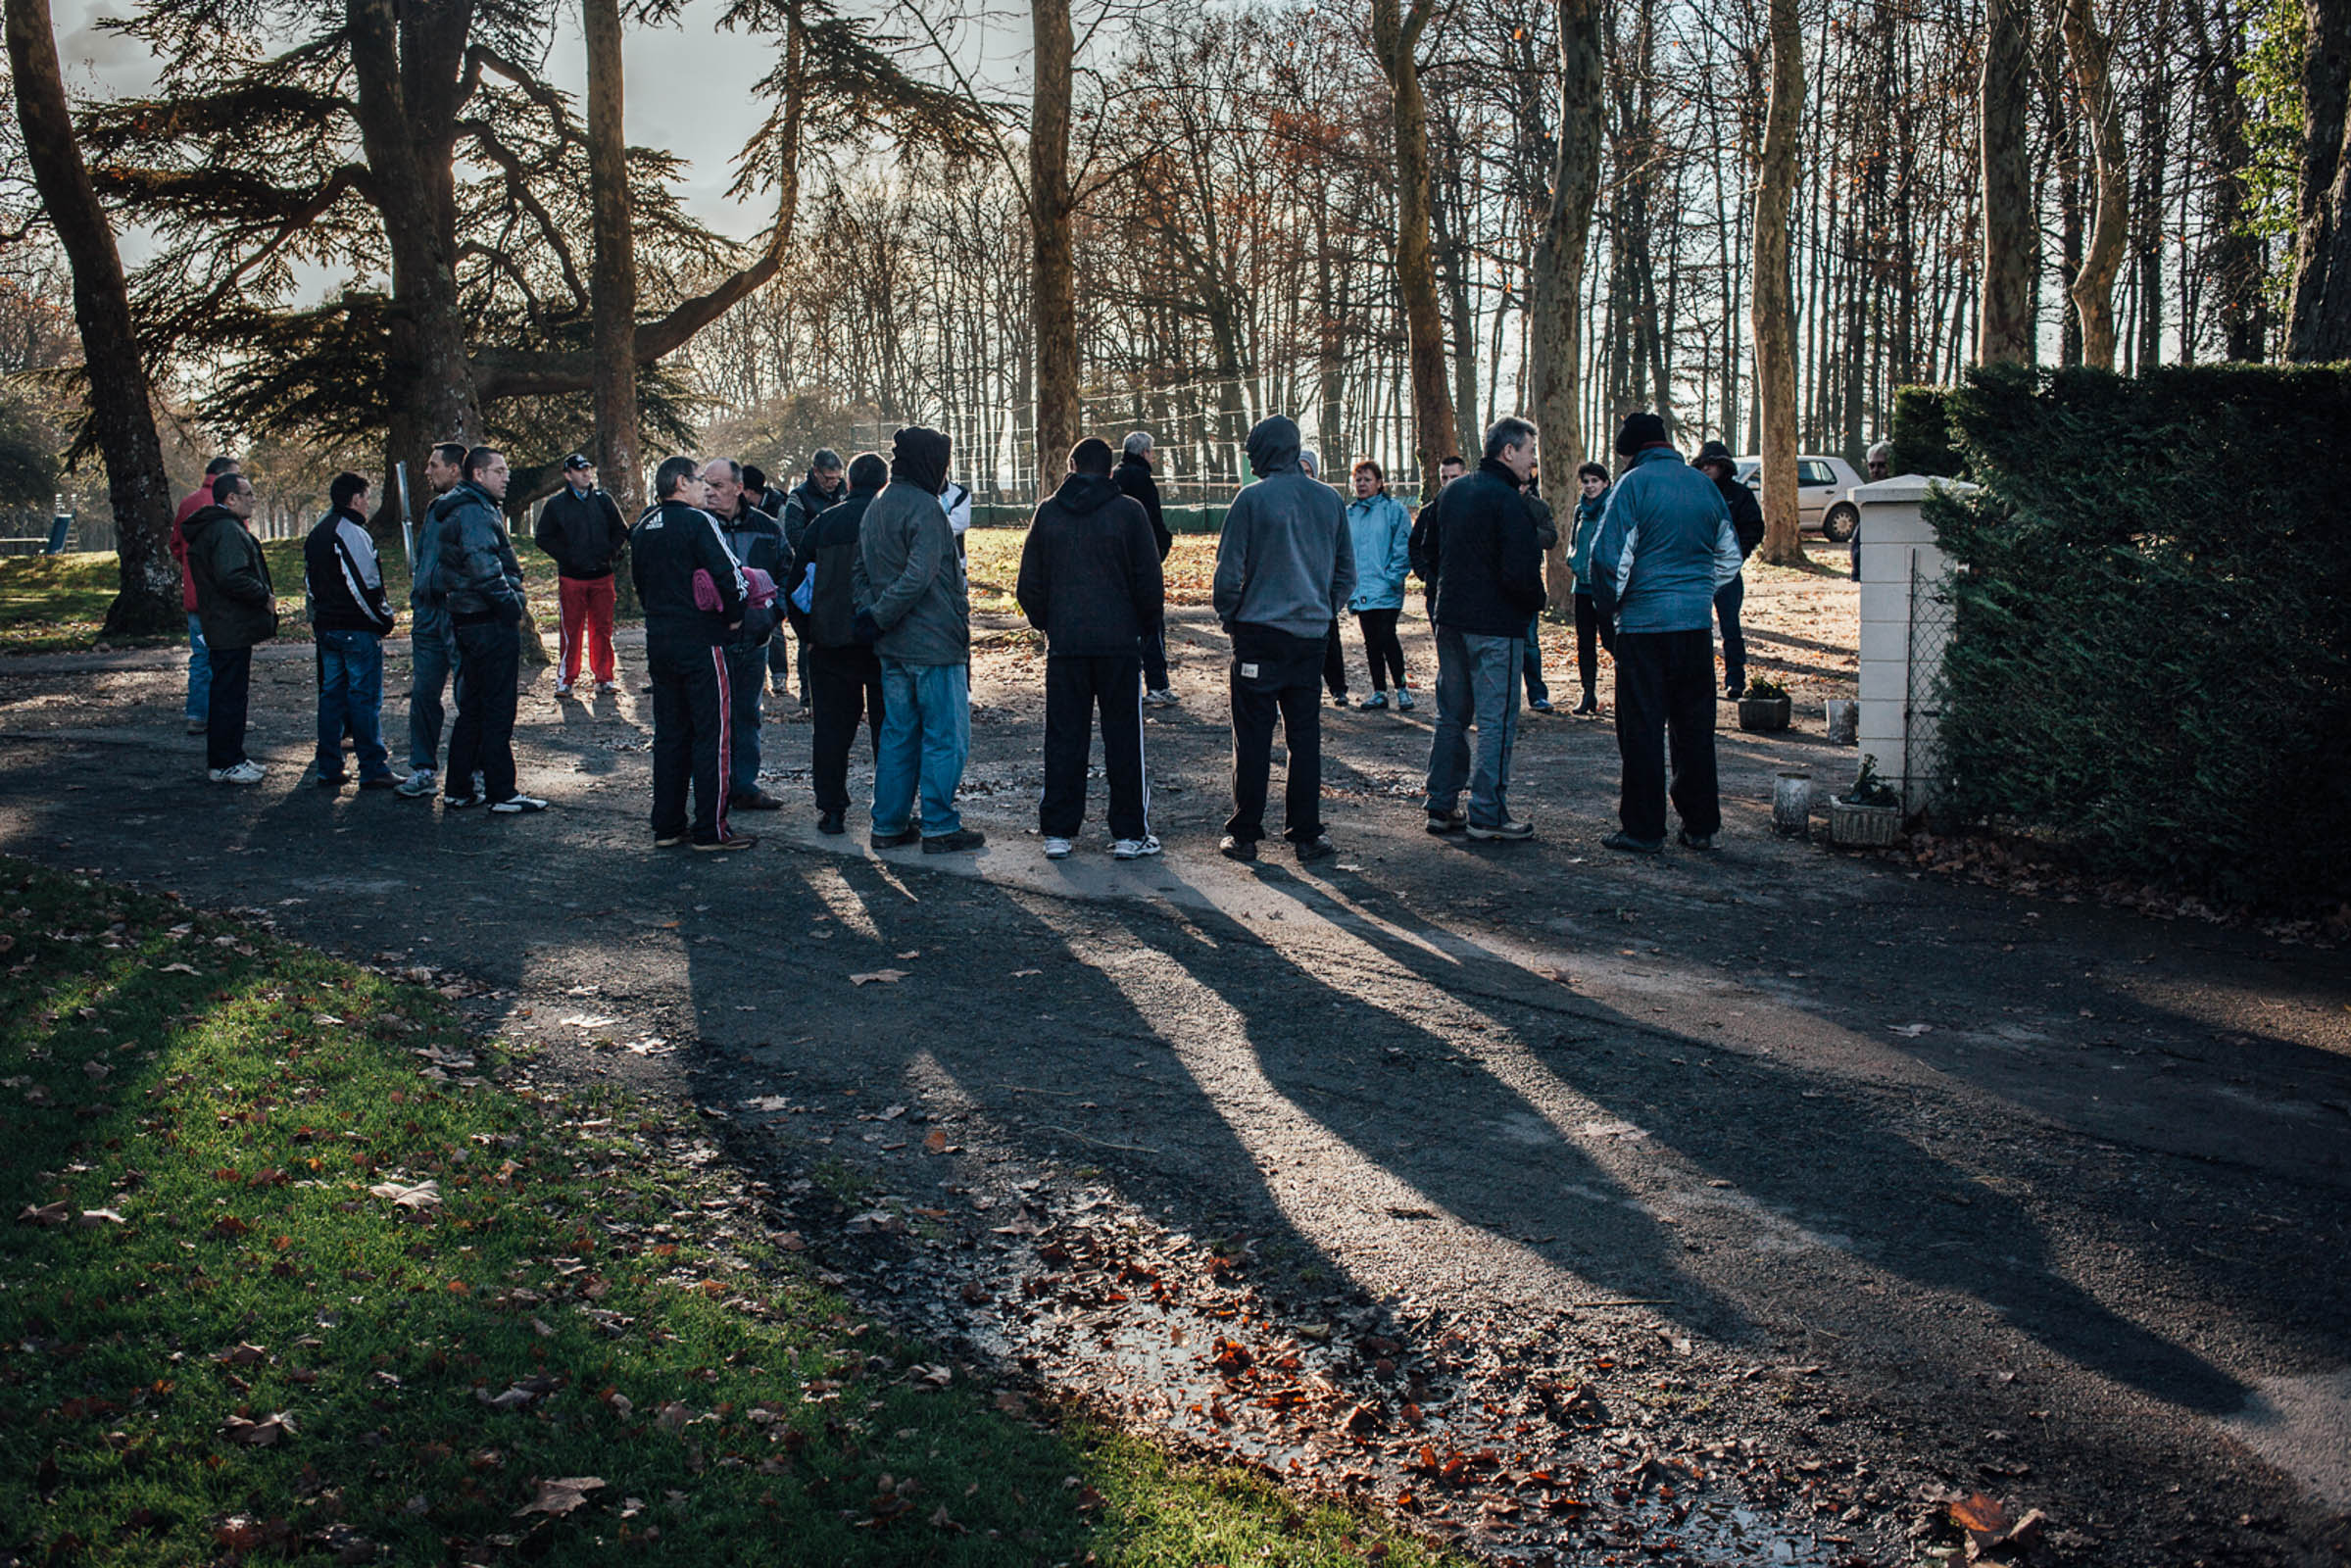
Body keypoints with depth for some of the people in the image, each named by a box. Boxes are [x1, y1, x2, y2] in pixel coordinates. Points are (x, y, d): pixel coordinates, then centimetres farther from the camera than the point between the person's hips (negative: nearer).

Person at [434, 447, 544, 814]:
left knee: (472, 707, 15)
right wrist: (511, 603, -18)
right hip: (491, 622, -10)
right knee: (498, 709, -4)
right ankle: (502, 793, 0)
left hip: (466, 619, 10)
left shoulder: (463, 510, 18)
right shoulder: (474, 512, -15)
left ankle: (458, 790, 20)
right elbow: (482, 567, -27)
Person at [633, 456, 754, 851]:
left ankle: (666, 826, 17)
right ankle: (711, 830, -1)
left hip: (658, 639, 8)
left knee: (669, 733, 13)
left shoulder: (643, 528, 12)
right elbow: (728, 575, -17)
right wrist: (734, 617, -2)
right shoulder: (698, 522, -12)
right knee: (710, 733, -2)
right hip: (701, 641, -8)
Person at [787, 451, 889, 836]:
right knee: (888, 728, 5)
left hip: (830, 644, 2)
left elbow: (796, 583, 10)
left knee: (832, 728, 10)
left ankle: (831, 810, 11)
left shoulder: (823, 523, 7)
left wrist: (808, 638, 16)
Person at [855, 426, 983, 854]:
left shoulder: (874, 509, 13)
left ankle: (888, 825, 18)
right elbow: (918, 578, -23)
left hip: (893, 648, 9)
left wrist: (871, 615, 4)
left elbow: (861, 573, 14)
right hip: (935, 644, -9)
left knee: (897, 735, 14)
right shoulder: (924, 509, -15)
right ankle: (939, 827, 3)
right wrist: (879, 619, -16)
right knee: (945, 737, 0)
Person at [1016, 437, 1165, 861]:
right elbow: (1149, 583, -2)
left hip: (1064, 646, 2)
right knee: (1124, 737, 5)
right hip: (1120, 643, -2)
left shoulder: (1047, 512, 3)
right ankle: (1129, 833, 7)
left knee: (1064, 738, 7)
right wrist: (1143, 628, 12)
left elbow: (1028, 587, 5)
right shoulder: (1129, 511, -3)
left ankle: (1057, 833, 10)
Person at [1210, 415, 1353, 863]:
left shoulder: (1253, 498, -10)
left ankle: (1244, 834, 7)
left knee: (1253, 736, 2)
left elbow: (1229, 570, -9)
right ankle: (1306, 834, 11)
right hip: (1312, 633, 4)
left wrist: (1229, 618, 5)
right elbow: (1346, 573, 11)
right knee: (1305, 735, 9)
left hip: (1261, 630, -4)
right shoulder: (1330, 499, 5)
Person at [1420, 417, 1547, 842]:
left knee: (1451, 715, 14)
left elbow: (1431, 555, 18)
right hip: (1495, 624, -8)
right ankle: (1487, 813, -1)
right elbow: (1520, 572, -19)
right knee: (1497, 719, -2)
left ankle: (1441, 806, 17)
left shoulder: (1450, 492, 11)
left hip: (1450, 619, 8)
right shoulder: (1507, 500, -15)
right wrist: (1537, 602, -2)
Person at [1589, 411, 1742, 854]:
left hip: (1644, 623, -5)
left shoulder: (1634, 483, -8)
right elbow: (1729, 557, 17)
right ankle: (1701, 825, 17)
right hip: (1697, 621, 5)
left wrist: (1611, 605, 2)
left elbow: (1609, 556, -13)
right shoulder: (1705, 485, 10)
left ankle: (1644, 829, 4)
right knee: (1695, 725, 12)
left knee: (1642, 728, 1)